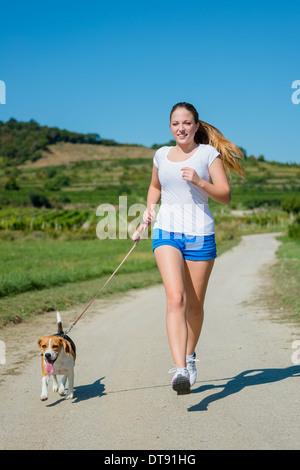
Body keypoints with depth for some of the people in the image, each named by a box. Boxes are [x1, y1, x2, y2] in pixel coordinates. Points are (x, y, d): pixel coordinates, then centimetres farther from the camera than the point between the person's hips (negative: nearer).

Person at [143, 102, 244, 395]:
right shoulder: (161, 155, 12)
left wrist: (199, 182, -20)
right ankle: (180, 370, -27)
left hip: (200, 233, -1)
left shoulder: (209, 153, 2)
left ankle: (189, 355, 34)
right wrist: (150, 206, 13)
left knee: (195, 304, 9)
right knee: (175, 299, -18)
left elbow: (225, 196, -4)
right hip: (167, 231, 1)